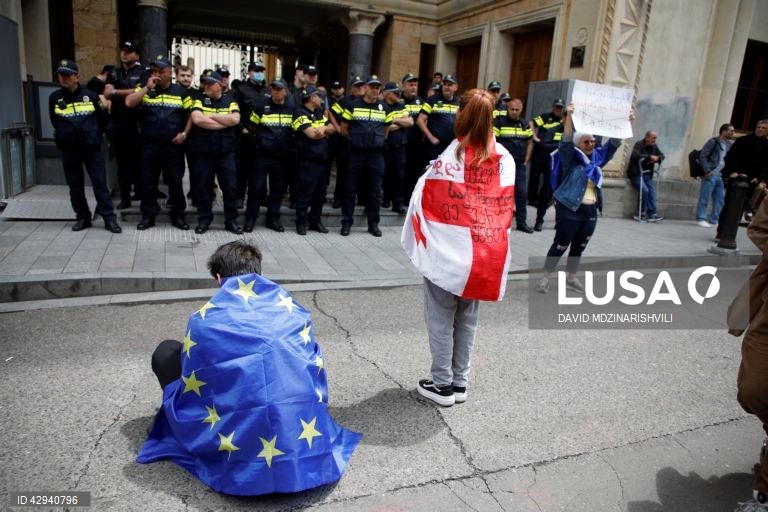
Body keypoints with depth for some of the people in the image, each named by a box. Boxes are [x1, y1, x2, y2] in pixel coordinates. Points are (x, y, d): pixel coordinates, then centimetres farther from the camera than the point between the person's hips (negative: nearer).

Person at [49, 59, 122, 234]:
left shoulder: (90, 95, 2)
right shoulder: (55, 98, 5)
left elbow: (102, 119, 9)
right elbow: (55, 123, 15)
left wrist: (95, 135, 7)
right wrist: (65, 136, 12)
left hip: (92, 148, -2)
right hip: (69, 150, 2)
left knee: (100, 184, -2)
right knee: (75, 186, 7)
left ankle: (110, 218, -1)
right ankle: (83, 217, 18)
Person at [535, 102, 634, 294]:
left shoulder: (597, 157, 11)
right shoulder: (570, 157, -7)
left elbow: (614, 143, 14)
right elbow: (566, 140, -22)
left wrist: (626, 123, 4)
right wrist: (569, 116, -33)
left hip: (591, 211, 6)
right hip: (570, 209, -6)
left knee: (578, 248, 14)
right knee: (560, 246, -2)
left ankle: (570, 279, 26)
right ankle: (545, 278, 7)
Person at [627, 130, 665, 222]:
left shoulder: (654, 146, 9)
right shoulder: (639, 144, -11)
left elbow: (662, 155, 16)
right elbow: (635, 155, -29)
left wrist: (657, 158, -7)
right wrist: (650, 157, -27)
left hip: (647, 174, 7)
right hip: (636, 173, -7)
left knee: (652, 191, -11)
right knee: (645, 190, -23)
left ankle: (652, 214, -13)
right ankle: (642, 213, -8)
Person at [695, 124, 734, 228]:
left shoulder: (729, 144, 14)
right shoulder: (714, 141, -5)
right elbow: (702, 156, -11)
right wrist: (707, 171, -15)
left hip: (721, 176, 7)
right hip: (710, 174, -7)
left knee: (720, 199, 8)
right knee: (705, 198, -3)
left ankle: (714, 220, 16)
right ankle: (701, 219, 5)